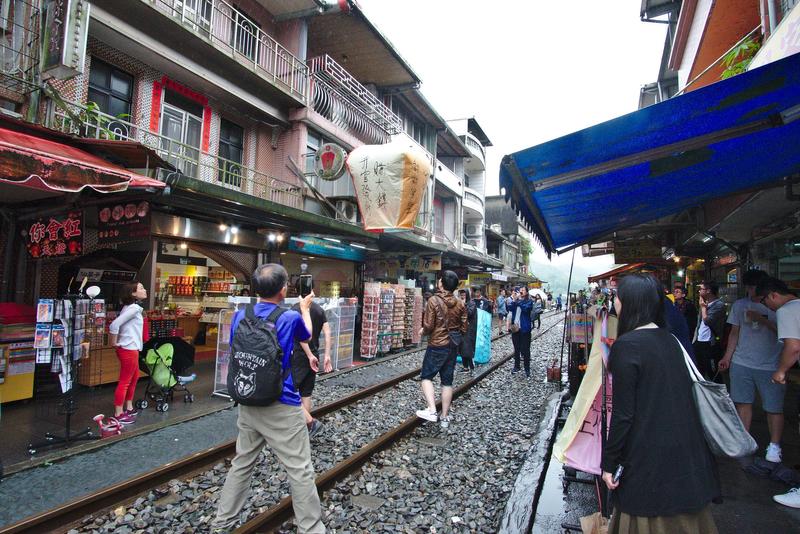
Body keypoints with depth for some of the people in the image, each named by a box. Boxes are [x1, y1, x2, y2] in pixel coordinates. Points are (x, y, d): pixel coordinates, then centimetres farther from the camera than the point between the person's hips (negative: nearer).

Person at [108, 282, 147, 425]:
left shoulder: (131, 307, 11)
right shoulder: (134, 308, -19)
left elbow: (118, 322, 15)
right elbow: (115, 324, -27)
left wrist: (117, 342, 11)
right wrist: (114, 342, -15)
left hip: (131, 348, 10)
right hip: (128, 349, -10)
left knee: (134, 377, 21)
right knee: (125, 381, -2)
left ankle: (129, 408, 33)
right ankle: (118, 414, 7)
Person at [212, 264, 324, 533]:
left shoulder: (240, 316, -2)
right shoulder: (291, 318, -15)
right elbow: (307, 335, 8)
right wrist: (305, 308, 24)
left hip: (247, 403, 6)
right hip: (282, 407, -6)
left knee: (242, 464, 22)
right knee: (300, 471, 6)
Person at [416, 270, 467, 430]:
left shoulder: (433, 300, -13)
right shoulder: (460, 304, 2)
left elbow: (428, 326, -16)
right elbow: (463, 328, 5)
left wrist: (423, 331, 5)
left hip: (437, 345, -5)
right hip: (453, 346, 5)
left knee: (427, 376, 7)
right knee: (447, 381, 11)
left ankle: (431, 410, -10)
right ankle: (444, 418, 16)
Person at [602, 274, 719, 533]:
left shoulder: (626, 345, -19)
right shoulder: (669, 338, 3)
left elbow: (623, 414, -19)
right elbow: (685, 393, 12)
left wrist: (609, 463, -11)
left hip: (650, 456, -7)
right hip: (686, 448, 7)